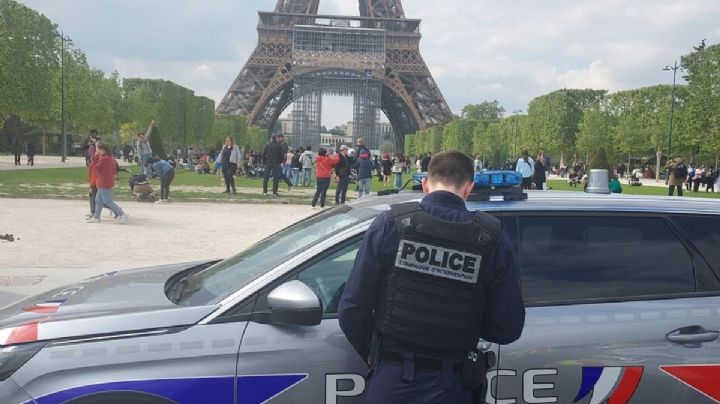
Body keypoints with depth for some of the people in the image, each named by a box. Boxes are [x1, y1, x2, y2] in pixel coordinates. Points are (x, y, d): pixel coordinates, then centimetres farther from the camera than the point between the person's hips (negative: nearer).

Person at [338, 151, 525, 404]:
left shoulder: (390, 224, -9)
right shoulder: (493, 239, -6)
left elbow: (352, 309, -9)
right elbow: (508, 329, -4)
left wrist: (374, 357, 9)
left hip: (392, 379, -1)